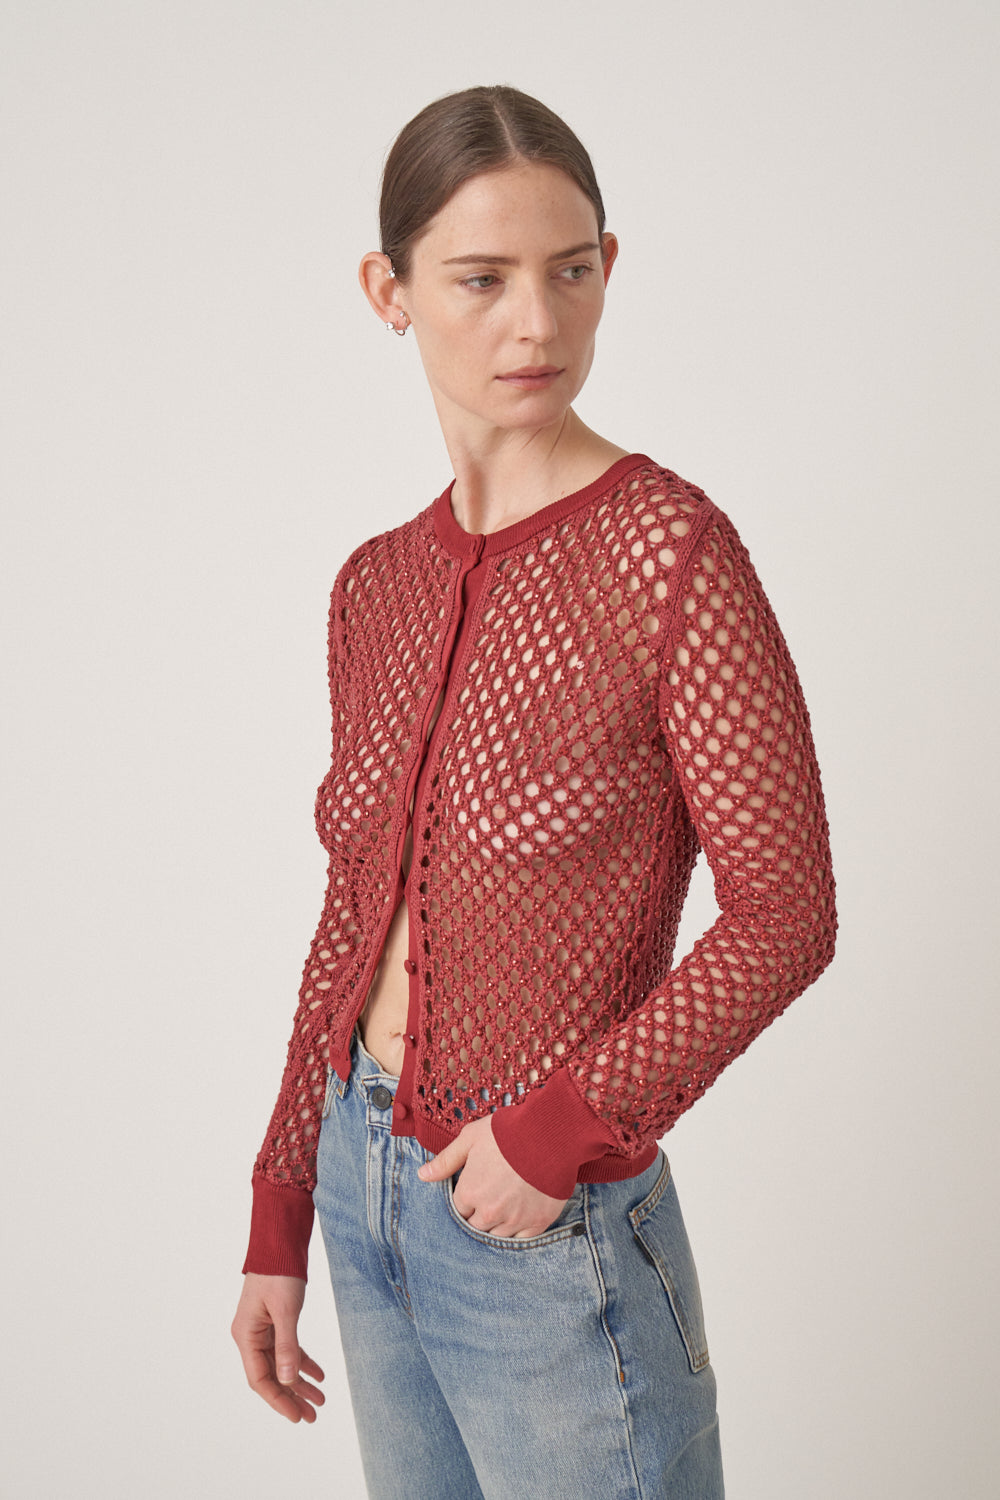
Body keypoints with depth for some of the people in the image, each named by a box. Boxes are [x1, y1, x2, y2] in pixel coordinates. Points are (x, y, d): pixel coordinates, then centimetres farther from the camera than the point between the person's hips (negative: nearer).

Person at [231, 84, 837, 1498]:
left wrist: (559, 1120, -17)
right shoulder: (377, 584, 2)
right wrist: (280, 1221, 10)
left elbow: (784, 914, -14)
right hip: (365, 1186, 6)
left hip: (549, 1224, -6)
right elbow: (353, 923, 8)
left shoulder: (666, 549, -16)